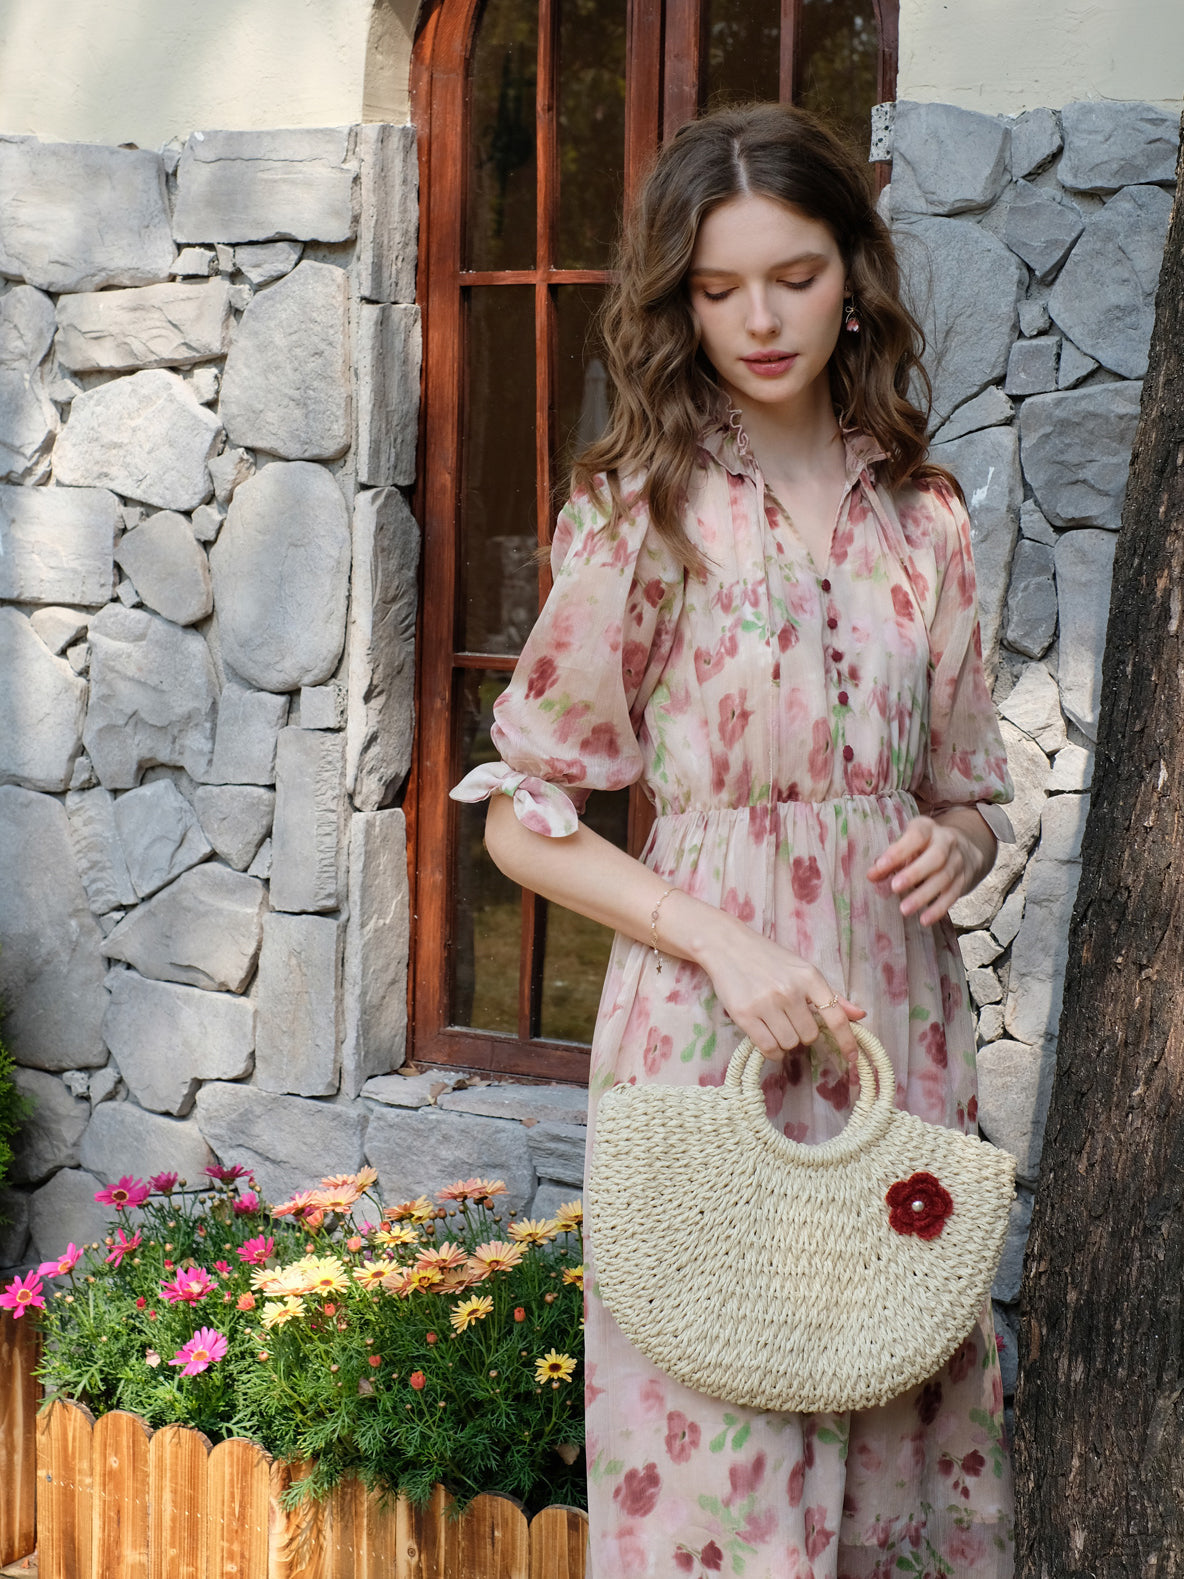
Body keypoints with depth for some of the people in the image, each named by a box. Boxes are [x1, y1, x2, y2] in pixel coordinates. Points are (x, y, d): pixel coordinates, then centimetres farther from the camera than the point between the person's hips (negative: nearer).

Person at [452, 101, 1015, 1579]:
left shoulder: (922, 516, 9)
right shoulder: (641, 510, -2)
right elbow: (522, 814, -3)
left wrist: (956, 842, -5)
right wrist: (724, 942, -14)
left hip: (902, 1012, 4)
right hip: (708, 1012, -4)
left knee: (911, 1424, 9)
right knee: (718, 1431, -1)